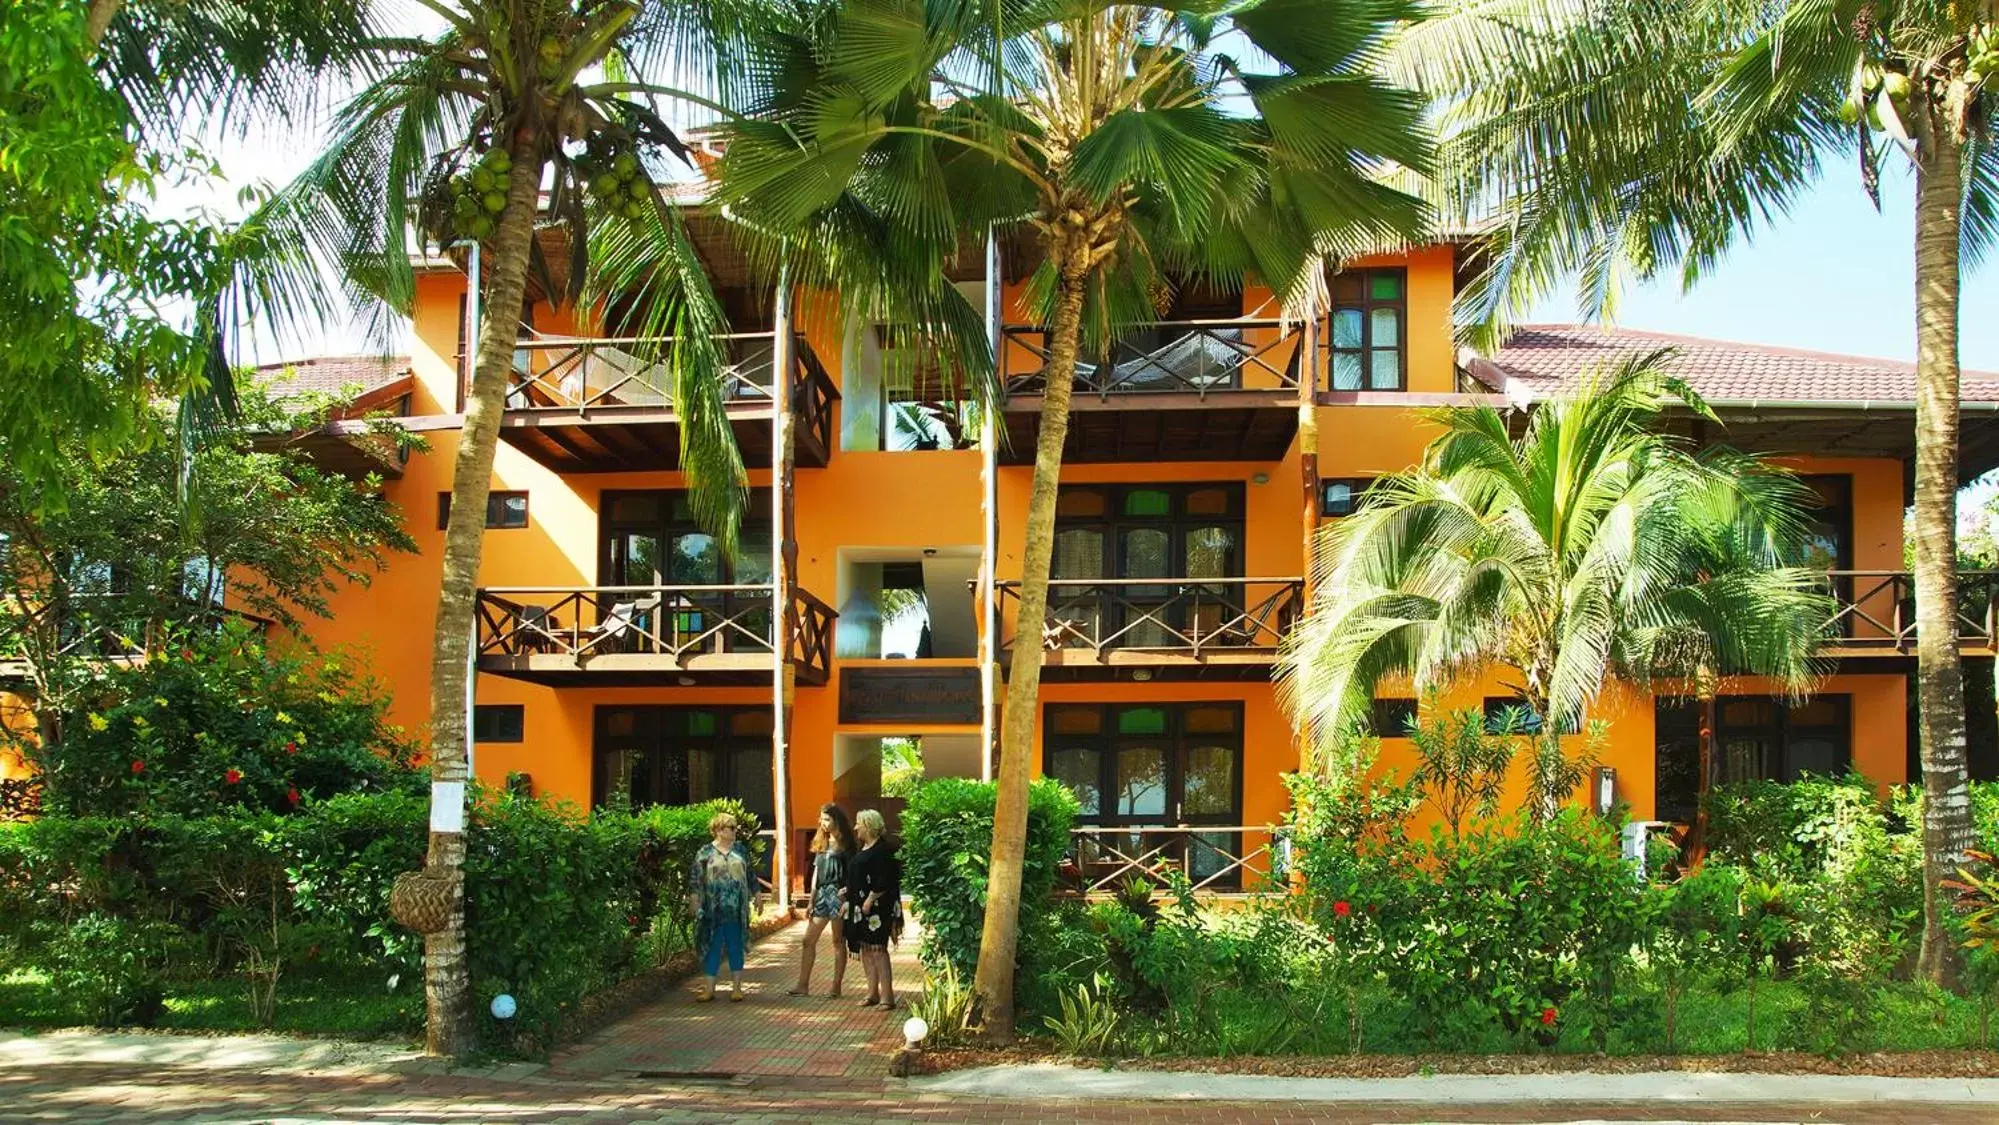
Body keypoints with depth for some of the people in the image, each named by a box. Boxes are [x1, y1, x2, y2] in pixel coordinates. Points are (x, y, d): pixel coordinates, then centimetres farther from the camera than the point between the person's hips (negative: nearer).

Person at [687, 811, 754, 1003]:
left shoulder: (740, 849, 9)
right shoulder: (705, 853, -1)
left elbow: (750, 875, 14)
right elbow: (695, 881, -2)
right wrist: (695, 905, -9)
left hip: (736, 911, 2)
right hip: (714, 912, -2)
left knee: (736, 947, 7)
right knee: (713, 948, 3)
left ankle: (736, 987, 13)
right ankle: (710, 989, 9)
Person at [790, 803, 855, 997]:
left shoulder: (845, 844, -5)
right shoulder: (821, 843, 14)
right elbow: (816, 873, 14)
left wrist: (848, 896, -20)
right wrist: (811, 901, 12)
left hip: (838, 894, -7)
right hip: (821, 894, 7)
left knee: (838, 942, 2)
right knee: (808, 940, 3)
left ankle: (836, 987, 7)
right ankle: (803, 985, 6)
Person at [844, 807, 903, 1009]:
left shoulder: (883, 849, -13)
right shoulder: (863, 849, 15)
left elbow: (884, 881, -19)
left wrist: (870, 900, -20)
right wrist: (848, 892, 14)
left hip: (877, 907, -9)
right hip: (860, 906, 9)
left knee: (877, 948, -9)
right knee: (865, 949, 10)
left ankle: (887, 996, -7)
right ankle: (873, 993, 17)